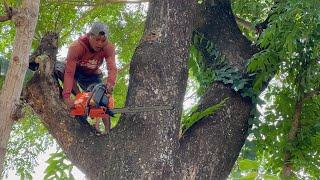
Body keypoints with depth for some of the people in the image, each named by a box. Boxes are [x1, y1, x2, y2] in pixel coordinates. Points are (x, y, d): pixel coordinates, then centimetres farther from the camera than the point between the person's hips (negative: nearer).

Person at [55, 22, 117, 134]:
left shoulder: (109, 48, -26)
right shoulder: (76, 47, -36)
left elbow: (112, 68, -37)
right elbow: (69, 73, -40)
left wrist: (110, 83, -59)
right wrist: (67, 97, -49)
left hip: (92, 76, 2)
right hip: (75, 70, -2)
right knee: (59, 67, -33)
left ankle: (107, 130, -11)